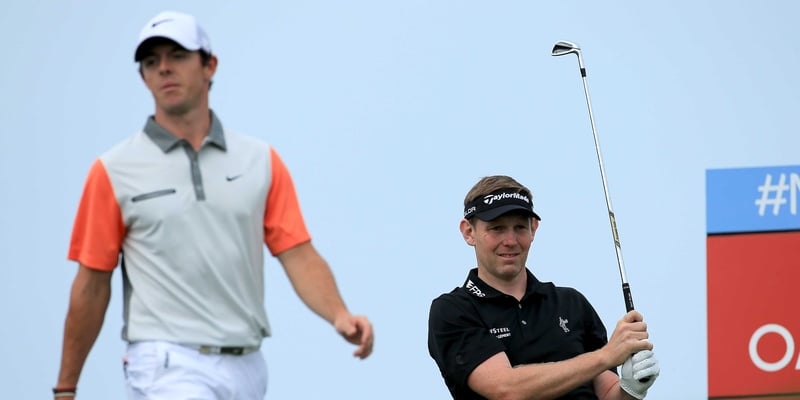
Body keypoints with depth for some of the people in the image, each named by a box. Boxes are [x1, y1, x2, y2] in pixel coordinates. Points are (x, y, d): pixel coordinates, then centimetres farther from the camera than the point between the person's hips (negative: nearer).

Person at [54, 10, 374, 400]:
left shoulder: (262, 161, 9)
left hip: (246, 368, 4)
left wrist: (339, 315, -16)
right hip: (168, 368, -4)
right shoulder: (114, 171, 1)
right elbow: (92, 285, 3)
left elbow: (299, 254, 3)